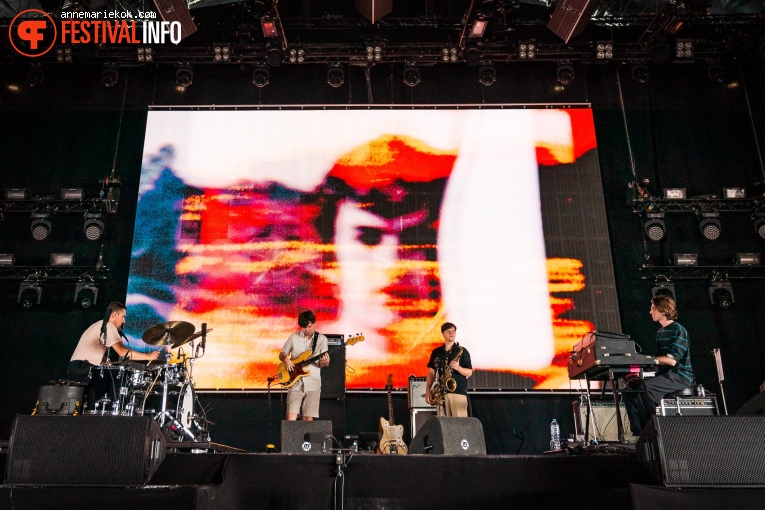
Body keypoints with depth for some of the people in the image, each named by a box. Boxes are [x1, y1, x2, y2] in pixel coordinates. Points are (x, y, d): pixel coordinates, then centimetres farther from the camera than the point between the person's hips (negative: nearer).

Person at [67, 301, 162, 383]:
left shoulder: (99, 325, 22)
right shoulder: (108, 326, -9)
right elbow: (123, 352, -21)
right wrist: (148, 356, -17)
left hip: (77, 369, 10)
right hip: (83, 369, -10)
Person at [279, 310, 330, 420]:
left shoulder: (321, 339, 2)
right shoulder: (294, 337, 4)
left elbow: (322, 364, -1)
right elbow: (281, 354, 12)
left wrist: (324, 362, -24)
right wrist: (285, 359, -11)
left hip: (313, 384, 0)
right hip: (295, 383, 0)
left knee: (308, 419, -1)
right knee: (291, 417, -11)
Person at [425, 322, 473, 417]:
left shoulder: (462, 351, 6)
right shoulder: (436, 352, 14)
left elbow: (469, 372, 3)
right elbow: (431, 372, 15)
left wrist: (458, 368, -16)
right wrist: (428, 390, 4)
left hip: (459, 391, -3)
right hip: (441, 392, 3)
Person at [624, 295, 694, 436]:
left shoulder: (678, 330, -11)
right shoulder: (660, 332, 16)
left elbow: (672, 360, -21)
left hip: (680, 375, -9)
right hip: (665, 375, 9)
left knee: (646, 386, -33)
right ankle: (640, 432, -6)